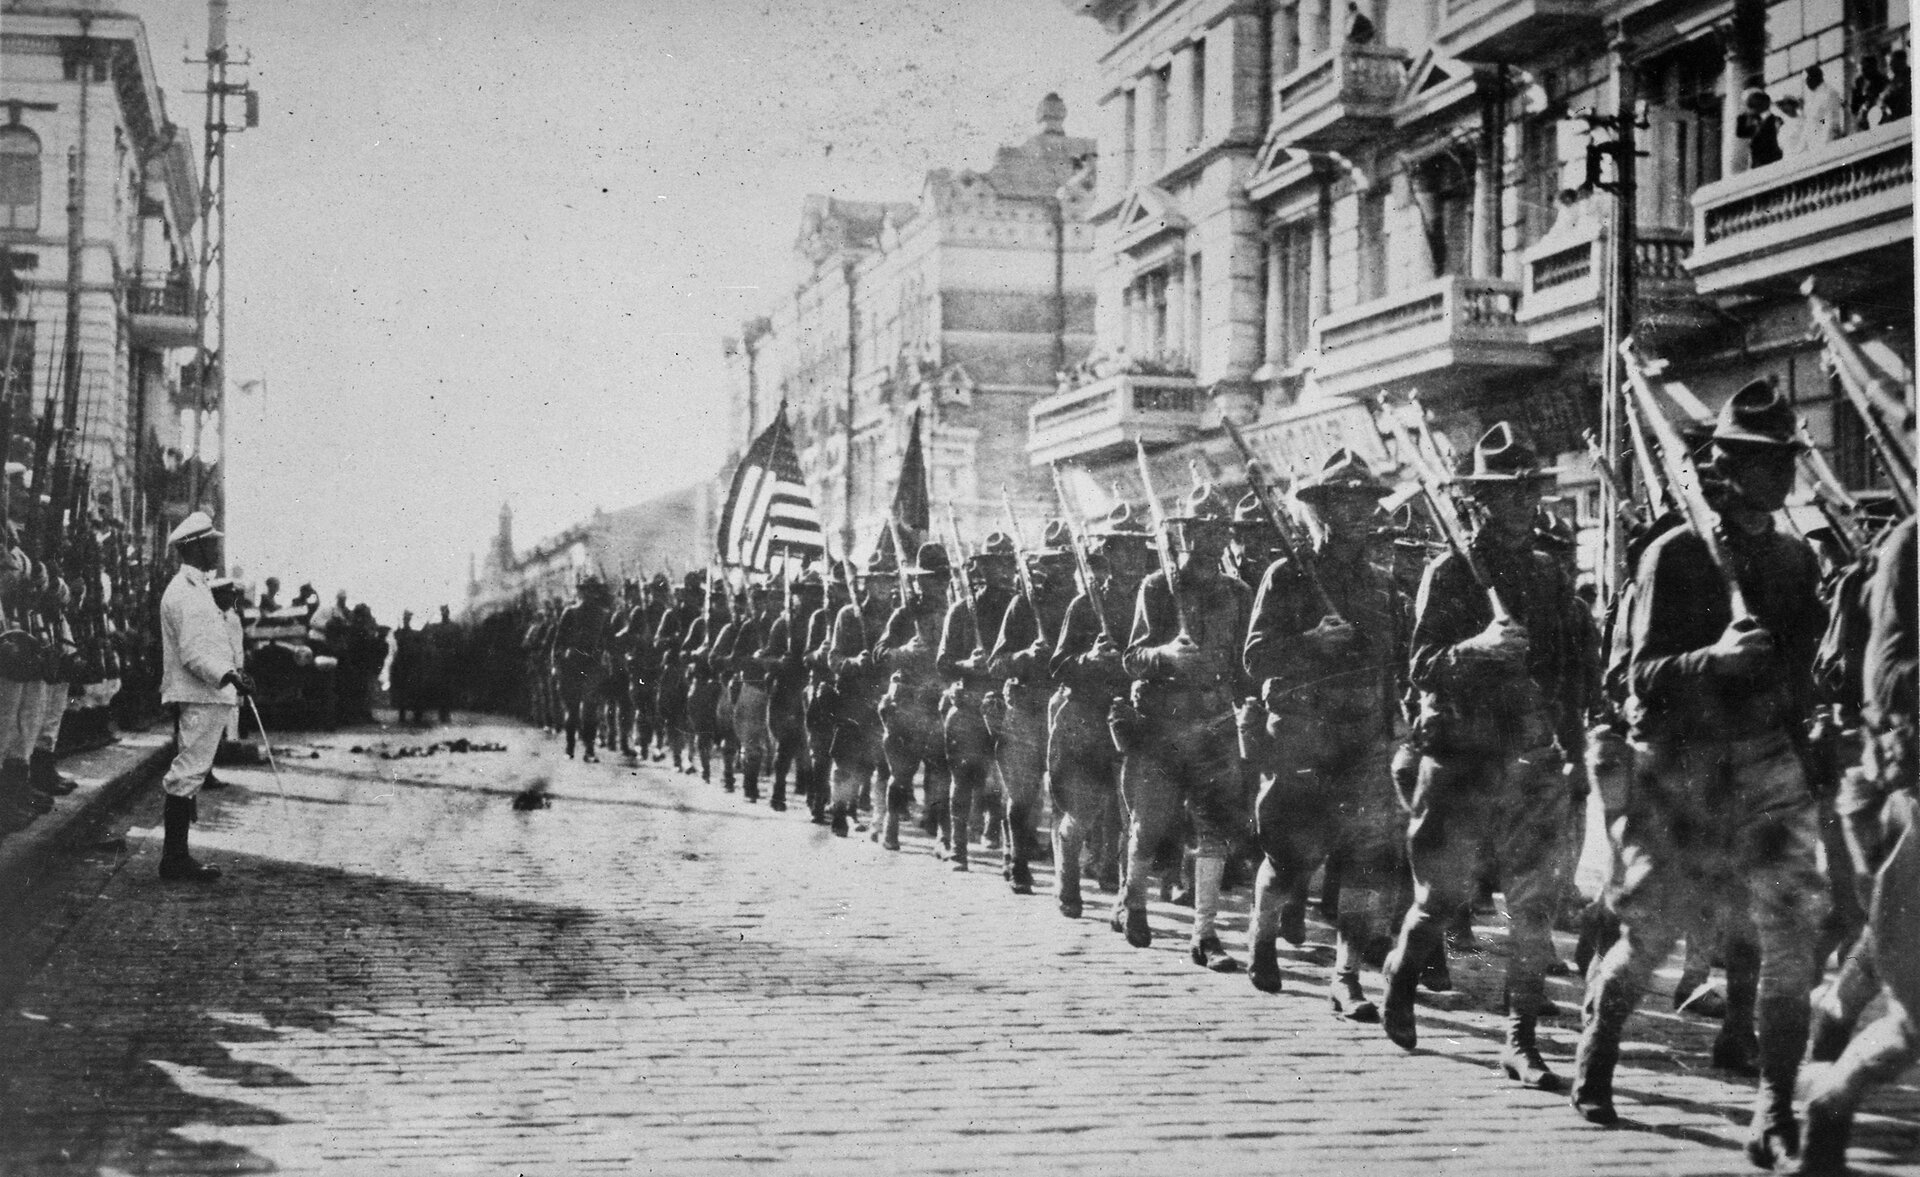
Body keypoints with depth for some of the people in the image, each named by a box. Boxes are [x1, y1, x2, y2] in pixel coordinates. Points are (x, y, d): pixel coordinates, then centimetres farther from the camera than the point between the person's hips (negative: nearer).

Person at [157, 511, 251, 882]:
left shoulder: (194, 588, 19)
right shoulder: (187, 593, -15)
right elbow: (193, 653, -22)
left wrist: (235, 673, 30)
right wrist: (227, 676, -30)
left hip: (208, 696, 11)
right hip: (200, 698, -11)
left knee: (186, 775, 12)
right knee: (188, 773, -9)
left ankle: (176, 858, 16)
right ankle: (174, 859, -7)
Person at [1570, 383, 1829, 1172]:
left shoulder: (1796, 559, 9)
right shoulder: (1674, 555, -7)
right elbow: (1642, 677, -12)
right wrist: (1713, 656, -28)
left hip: (1768, 772, 4)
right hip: (1679, 773, -4)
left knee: (1793, 938, -9)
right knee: (1645, 941, 6)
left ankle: (1775, 1112, -3)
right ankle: (1592, 1069, 29)